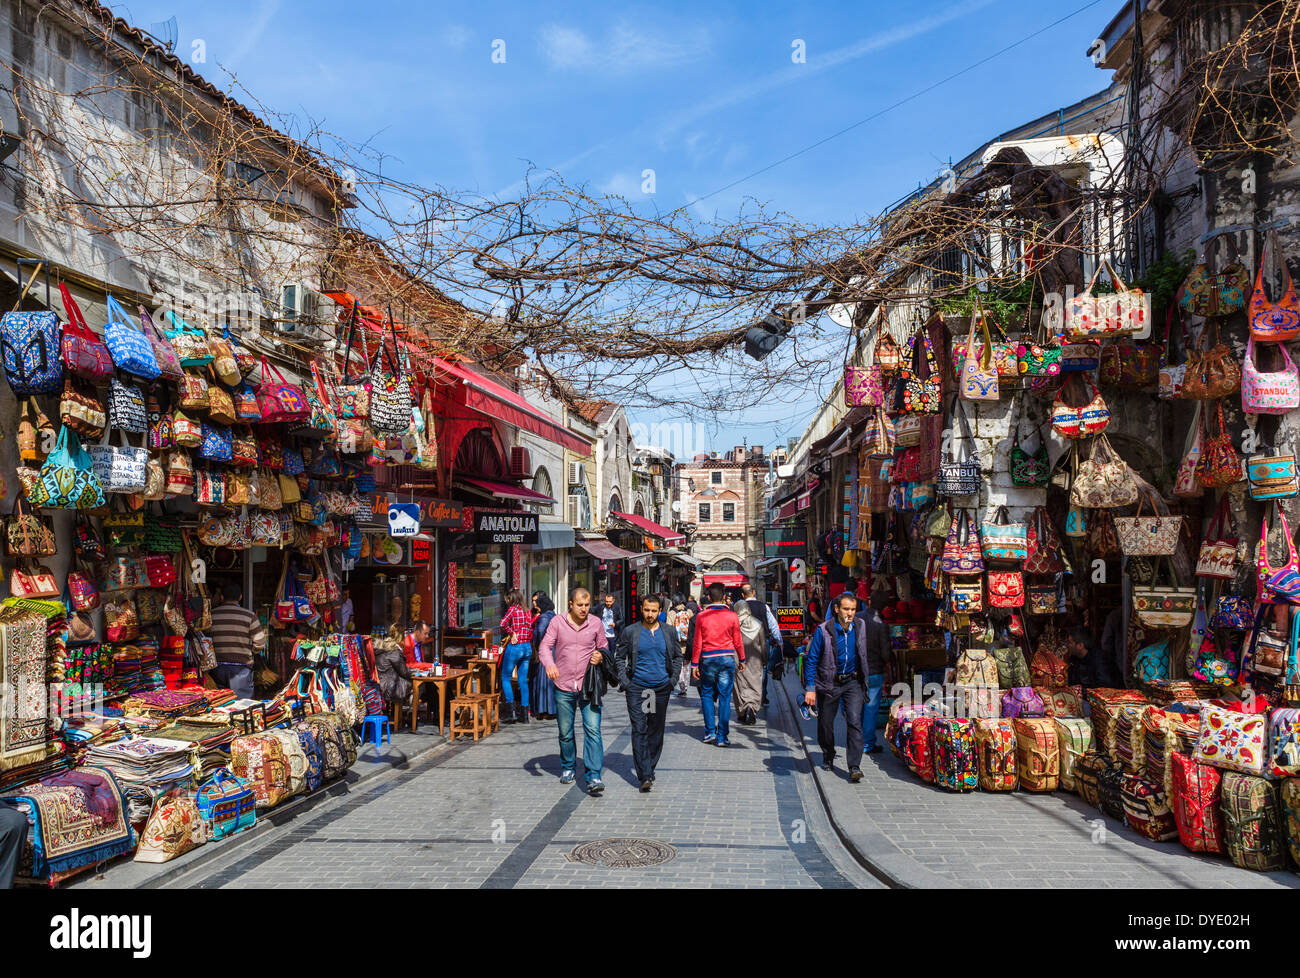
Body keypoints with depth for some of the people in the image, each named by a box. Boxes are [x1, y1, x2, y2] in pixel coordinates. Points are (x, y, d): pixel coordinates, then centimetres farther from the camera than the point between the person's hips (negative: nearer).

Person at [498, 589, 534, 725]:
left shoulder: (513, 609, -8)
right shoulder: (527, 611, 11)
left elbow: (503, 623, -25)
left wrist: (512, 634, -11)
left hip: (515, 647, -6)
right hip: (528, 647, 6)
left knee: (506, 678, 5)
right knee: (523, 680, 9)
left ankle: (511, 709, -4)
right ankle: (524, 713, 9)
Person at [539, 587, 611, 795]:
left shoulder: (595, 623, 2)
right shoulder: (558, 622, -1)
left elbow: (604, 647, 14)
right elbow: (545, 646, -6)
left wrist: (600, 656, -10)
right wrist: (549, 664, -27)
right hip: (563, 686, 1)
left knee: (593, 730, -11)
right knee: (565, 732, 12)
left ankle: (593, 777, -11)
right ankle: (568, 768, 34)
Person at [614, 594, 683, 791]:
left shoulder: (669, 632, 6)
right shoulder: (630, 632, 1)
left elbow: (678, 657, 15)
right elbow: (619, 657, 7)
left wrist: (672, 680, 6)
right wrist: (624, 681, -1)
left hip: (661, 688, 2)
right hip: (637, 687, -2)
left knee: (656, 731, 9)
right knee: (639, 730, -8)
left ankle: (649, 769, 24)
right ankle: (645, 776, -10)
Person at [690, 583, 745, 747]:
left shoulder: (701, 616, -4)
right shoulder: (732, 616, -3)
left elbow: (697, 642, -2)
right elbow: (738, 641, 3)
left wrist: (694, 663, 5)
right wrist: (741, 659, 17)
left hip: (708, 659, 0)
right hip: (727, 658, 0)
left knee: (706, 695, 15)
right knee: (725, 697, 4)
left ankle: (710, 732, 12)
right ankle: (722, 737, 5)